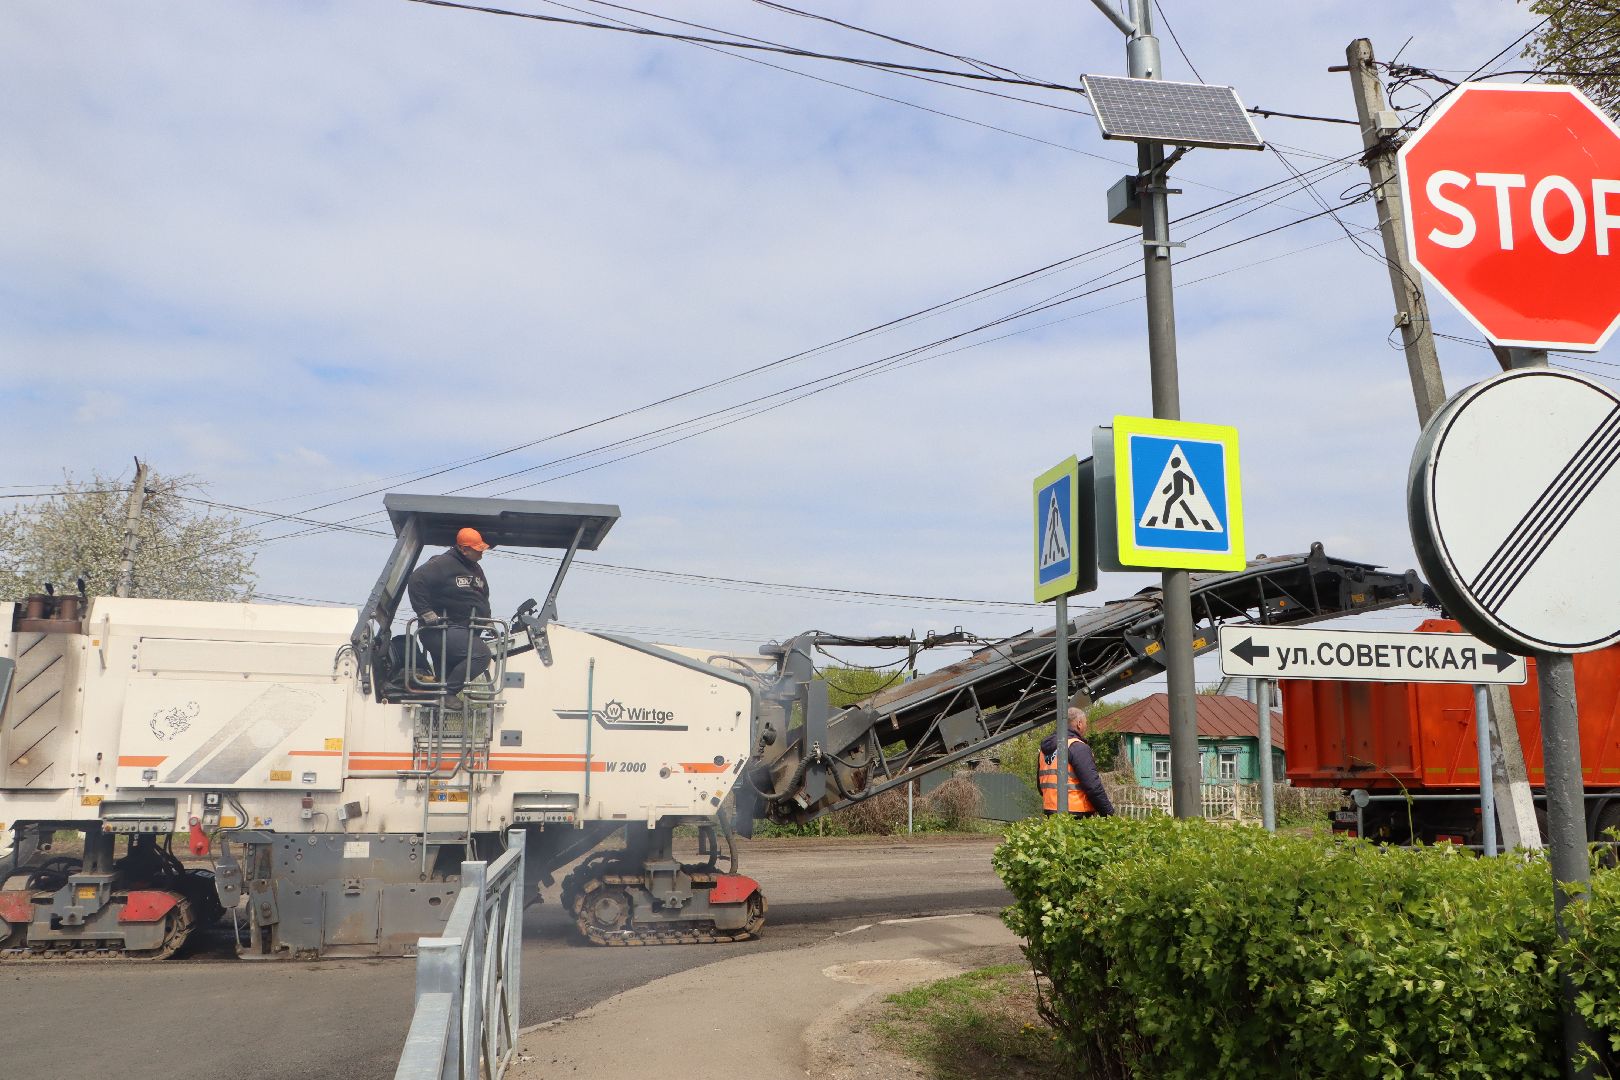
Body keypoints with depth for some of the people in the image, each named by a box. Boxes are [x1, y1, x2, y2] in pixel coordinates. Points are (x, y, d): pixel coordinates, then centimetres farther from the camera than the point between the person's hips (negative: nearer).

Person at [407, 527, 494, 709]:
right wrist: (428, 615, -24)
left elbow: (483, 598, 29)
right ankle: (447, 692, -19)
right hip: (443, 630, -9)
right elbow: (416, 581, -22)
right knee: (481, 653, -26)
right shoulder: (443, 564, -12)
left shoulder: (475, 569, 16)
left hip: (465, 631, 9)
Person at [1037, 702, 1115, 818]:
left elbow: (1040, 784, 20)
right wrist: (1109, 812, -8)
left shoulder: (1045, 749, 15)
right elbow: (1092, 784, -15)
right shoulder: (1078, 747, -11)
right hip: (1076, 814, -8)